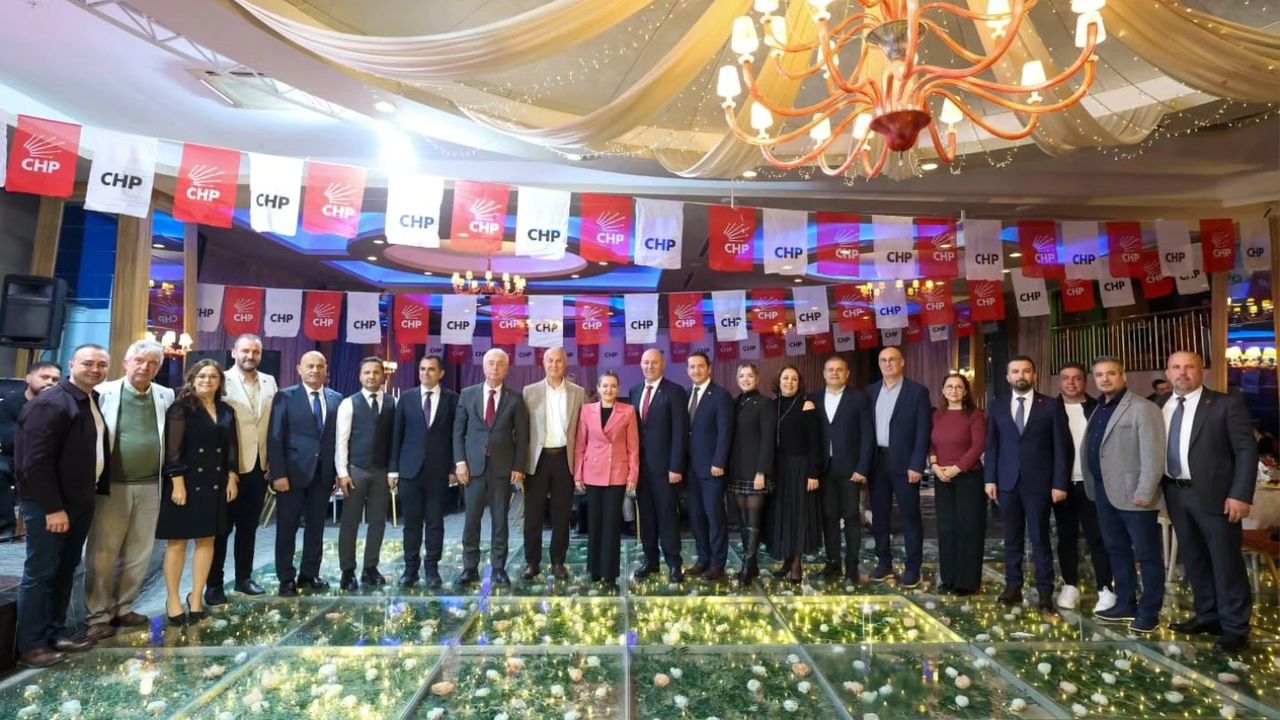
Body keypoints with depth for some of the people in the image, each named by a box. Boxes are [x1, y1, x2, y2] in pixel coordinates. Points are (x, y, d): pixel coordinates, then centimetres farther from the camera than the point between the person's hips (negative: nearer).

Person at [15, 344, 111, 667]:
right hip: (48, 504, -8)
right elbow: (36, 461, -20)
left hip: (80, 500, 8)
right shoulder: (50, 403, -17)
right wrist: (52, 507, -20)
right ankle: (30, 646, 13)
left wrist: (99, 492, 7)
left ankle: (55, 633, 26)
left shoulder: (95, 402, 9)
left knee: (65, 570, 15)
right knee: (39, 573, 2)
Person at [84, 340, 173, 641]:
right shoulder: (104, 393, -4)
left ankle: (122, 608, 25)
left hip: (150, 487, 3)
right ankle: (99, 615, 17)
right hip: (112, 486, -3)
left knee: (139, 554, 10)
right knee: (102, 554, 4)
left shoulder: (166, 397, 4)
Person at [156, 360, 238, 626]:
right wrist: (178, 482, -16)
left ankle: (196, 596, 18)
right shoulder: (181, 408, -5)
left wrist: (232, 477, 3)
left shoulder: (227, 411, 9)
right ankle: (172, 599, 17)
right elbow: (172, 448, -10)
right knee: (178, 541, 4)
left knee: (207, 540, 8)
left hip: (215, 484, 5)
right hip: (186, 482, -4)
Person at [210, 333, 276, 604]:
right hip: (229, 467, -5)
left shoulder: (269, 382, 8)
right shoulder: (222, 381, -8)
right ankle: (215, 584, 18)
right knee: (222, 528, 7)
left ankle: (244, 578, 26)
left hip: (259, 466, 5)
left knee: (249, 526, 14)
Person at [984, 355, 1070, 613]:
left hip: (1039, 482, -2)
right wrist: (990, 478, 1)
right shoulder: (998, 406, 7)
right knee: (1012, 538, 9)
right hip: (1007, 482, 2)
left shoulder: (1051, 405, 1)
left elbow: (1060, 447, -2)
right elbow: (992, 445, 7)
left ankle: (1045, 592, 12)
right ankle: (1013, 586, 17)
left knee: (1040, 538, 3)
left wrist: (1059, 483, -7)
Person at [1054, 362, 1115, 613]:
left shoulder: (1097, 409, 1)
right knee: (1066, 536, 10)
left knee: (1097, 537, 3)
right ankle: (1070, 586, 18)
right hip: (1062, 483, 1)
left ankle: (1105, 590, 9)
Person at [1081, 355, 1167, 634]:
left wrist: (1144, 492, -21)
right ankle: (1125, 604, 27)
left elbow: (1153, 454, -17)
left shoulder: (1142, 408, -10)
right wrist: (1094, 487, 9)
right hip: (1104, 492, 8)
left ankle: (1149, 612, 14)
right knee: (1116, 550, 16)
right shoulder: (1098, 410, 15)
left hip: (1133, 494, -8)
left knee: (1147, 555, 4)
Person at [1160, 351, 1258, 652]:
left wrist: (1240, 494, -16)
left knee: (1226, 562, 4)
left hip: (1214, 494, -5)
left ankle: (1234, 628, 16)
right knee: (1193, 559, 15)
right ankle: (1207, 616, 29)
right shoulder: (1160, 406, 8)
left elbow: (1247, 450, -8)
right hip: (1175, 493, 5)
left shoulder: (1227, 404, -5)